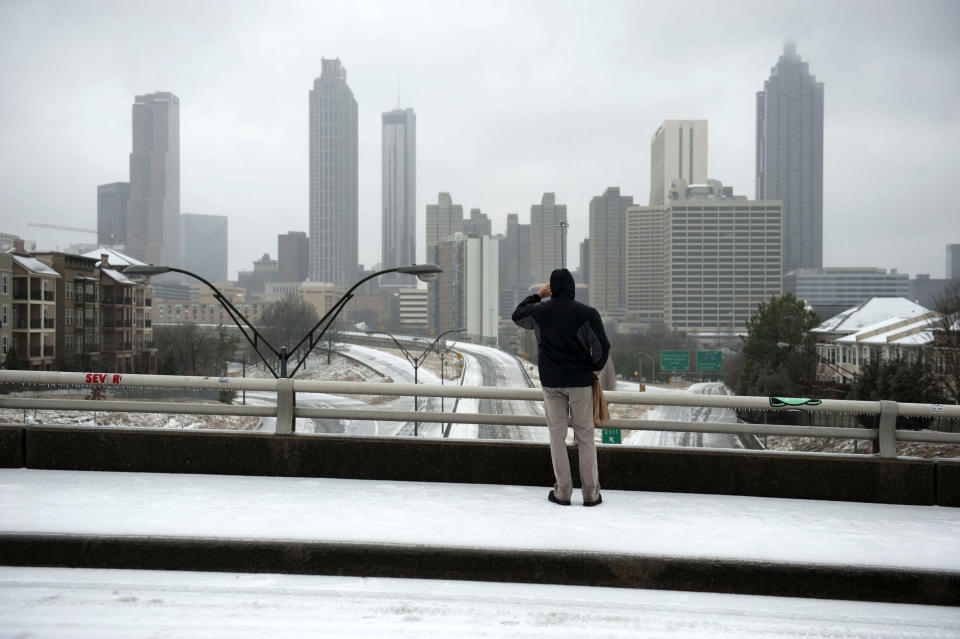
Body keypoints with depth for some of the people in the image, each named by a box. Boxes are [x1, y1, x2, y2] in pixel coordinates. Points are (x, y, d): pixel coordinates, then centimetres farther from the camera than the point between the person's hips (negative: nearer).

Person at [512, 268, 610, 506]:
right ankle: (591, 493, 11)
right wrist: (594, 367, 9)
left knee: (557, 435, 9)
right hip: (580, 381, -1)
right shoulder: (587, 313, -9)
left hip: (551, 382, 2)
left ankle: (562, 491, 11)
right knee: (585, 436, 6)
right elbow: (602, 346, -8)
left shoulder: (539, 311, -1)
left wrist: (537, 296, 26)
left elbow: (517, 316, 20)